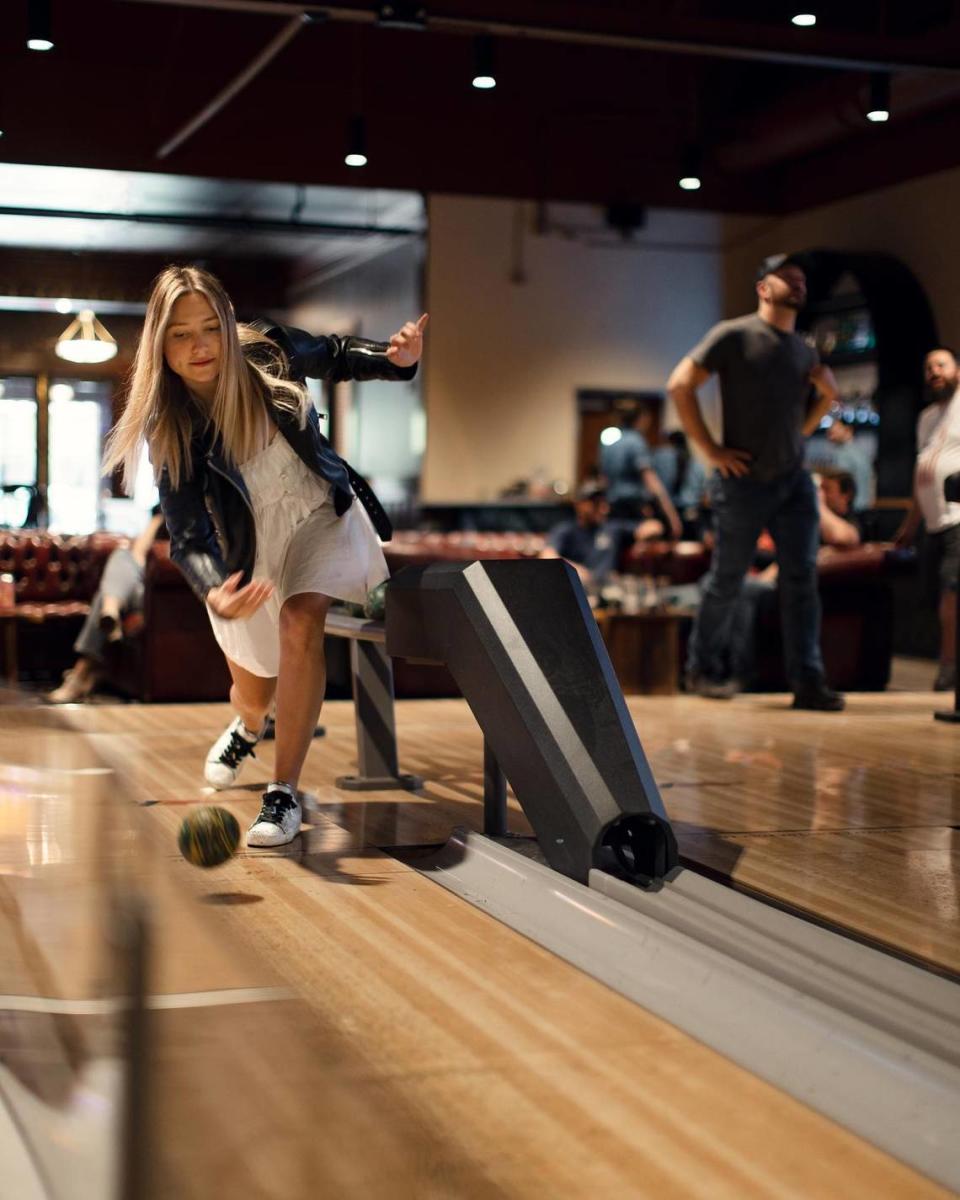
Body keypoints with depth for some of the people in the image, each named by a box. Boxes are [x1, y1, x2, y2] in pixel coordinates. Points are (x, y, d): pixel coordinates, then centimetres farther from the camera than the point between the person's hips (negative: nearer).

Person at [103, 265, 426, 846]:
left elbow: (337, 357, 4)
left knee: (300, 621, -31)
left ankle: (285, 794, -24)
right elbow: (188, 532, -26)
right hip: (251, 546, 1)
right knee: (254, 692, 14)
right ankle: (247, 727, 57)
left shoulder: (269, 353, -18)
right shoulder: (168, 427, -21)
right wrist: (213, 590, -47)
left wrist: (397, 359, -16)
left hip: (323, 517, 0)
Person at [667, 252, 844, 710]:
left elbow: (824, 397, 29)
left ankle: (808, 682, -3)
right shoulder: (733, 335, -6)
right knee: (727, 580, 5)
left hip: (794, 479, 5)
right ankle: (704, 668, 23)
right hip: (744, 481, -5)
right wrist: (709, 449, -12)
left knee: (802, 577, -3)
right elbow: (680, 384, -10)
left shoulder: (805, 351, 13)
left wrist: (806, 425, 5)